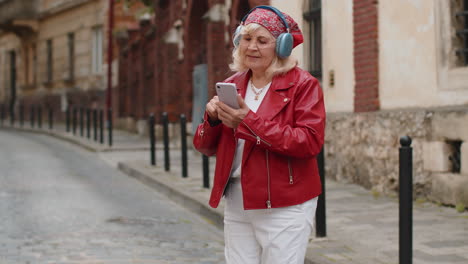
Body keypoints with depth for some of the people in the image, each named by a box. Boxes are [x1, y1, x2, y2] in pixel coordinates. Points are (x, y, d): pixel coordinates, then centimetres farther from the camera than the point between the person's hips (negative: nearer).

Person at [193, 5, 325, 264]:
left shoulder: (303, 84, -6)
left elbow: (310, 142, -18)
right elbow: (205, 146, 14)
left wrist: (250, 120, -22)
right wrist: (212, 119, -9)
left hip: (284, 207, -5)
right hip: (237, 203, 5)